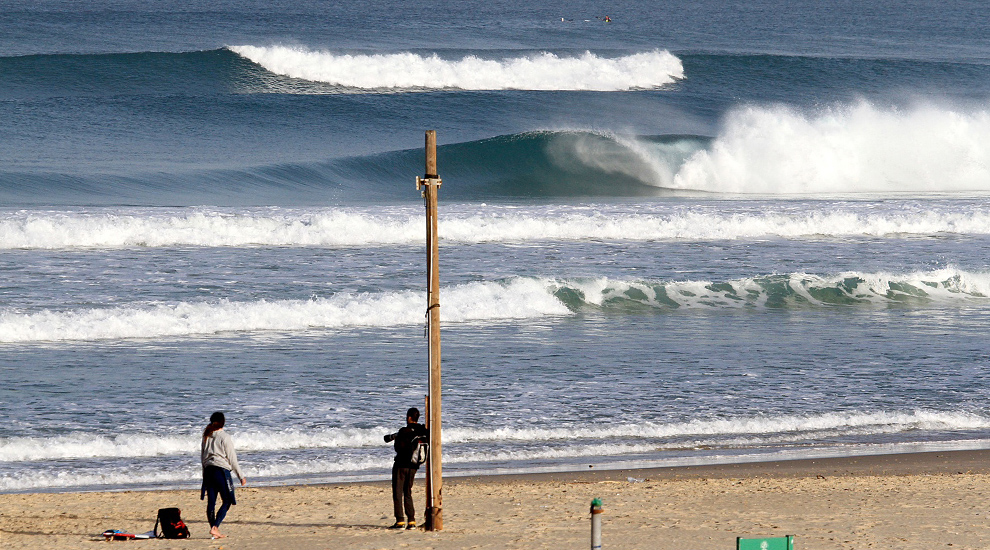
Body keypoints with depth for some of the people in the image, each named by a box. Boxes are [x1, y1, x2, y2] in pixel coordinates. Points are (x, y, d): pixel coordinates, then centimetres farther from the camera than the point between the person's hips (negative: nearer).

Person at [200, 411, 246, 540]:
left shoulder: (206, 437, 11)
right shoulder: (224, 437, -6)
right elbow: (232, 459, -5)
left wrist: (205, 475, 24)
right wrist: (241, 476, 2)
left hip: (208, 470, 6)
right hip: (222, 470, -6)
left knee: (211, 502, 6)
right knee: (227, 501, 0)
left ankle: (215, 531, 7)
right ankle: (215, 527, -14)